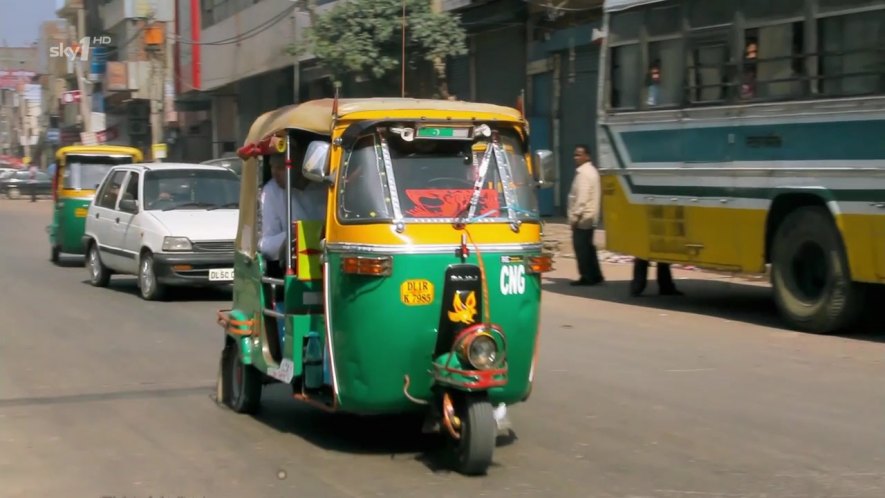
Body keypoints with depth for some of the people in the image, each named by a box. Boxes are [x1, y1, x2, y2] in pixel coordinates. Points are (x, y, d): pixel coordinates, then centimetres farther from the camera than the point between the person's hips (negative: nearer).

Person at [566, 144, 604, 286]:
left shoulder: (583, 173, -15)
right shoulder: (591, 170, 17)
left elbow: (582, 197, -22)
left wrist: (575, 216, -21)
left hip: (583, 217, -10)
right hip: (590, 216, 10)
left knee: (581, 247, -6)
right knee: (588, 246, 14)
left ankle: (587, 277, -4)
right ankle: (595, 276, 16)